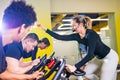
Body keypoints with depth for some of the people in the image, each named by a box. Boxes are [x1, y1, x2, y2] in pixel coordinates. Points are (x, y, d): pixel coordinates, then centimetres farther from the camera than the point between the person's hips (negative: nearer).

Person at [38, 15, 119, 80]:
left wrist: (75, 67, -41)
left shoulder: (91, 34, -28)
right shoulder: (77, 36, -5)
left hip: (110, 57, -8)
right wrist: (45, 29, -9)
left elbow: (90, 55, -36)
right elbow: (60, 37, -6)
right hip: (101, 58, 8)